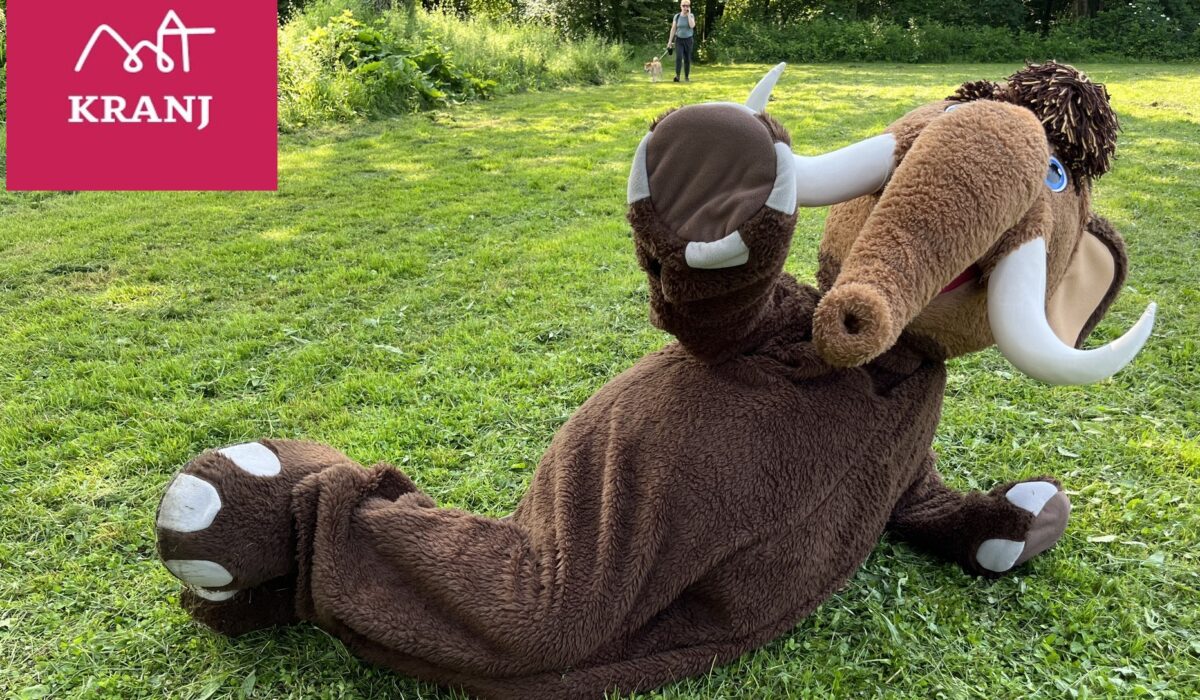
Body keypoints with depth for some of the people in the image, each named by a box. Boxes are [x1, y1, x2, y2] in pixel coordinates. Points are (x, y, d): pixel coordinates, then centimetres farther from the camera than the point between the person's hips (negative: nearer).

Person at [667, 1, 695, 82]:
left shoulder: (691, 16, -3)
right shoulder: (676, 16, -1)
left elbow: (692, 25, -21)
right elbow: (673, 29, 1)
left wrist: (688, 14, -18)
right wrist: (670, 41, -4)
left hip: (688, 40, 0)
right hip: (679, 40, 0)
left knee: (687, 59, 4)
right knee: (678, 57, -19)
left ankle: (687, 76, 16)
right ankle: (677, 76, -27)